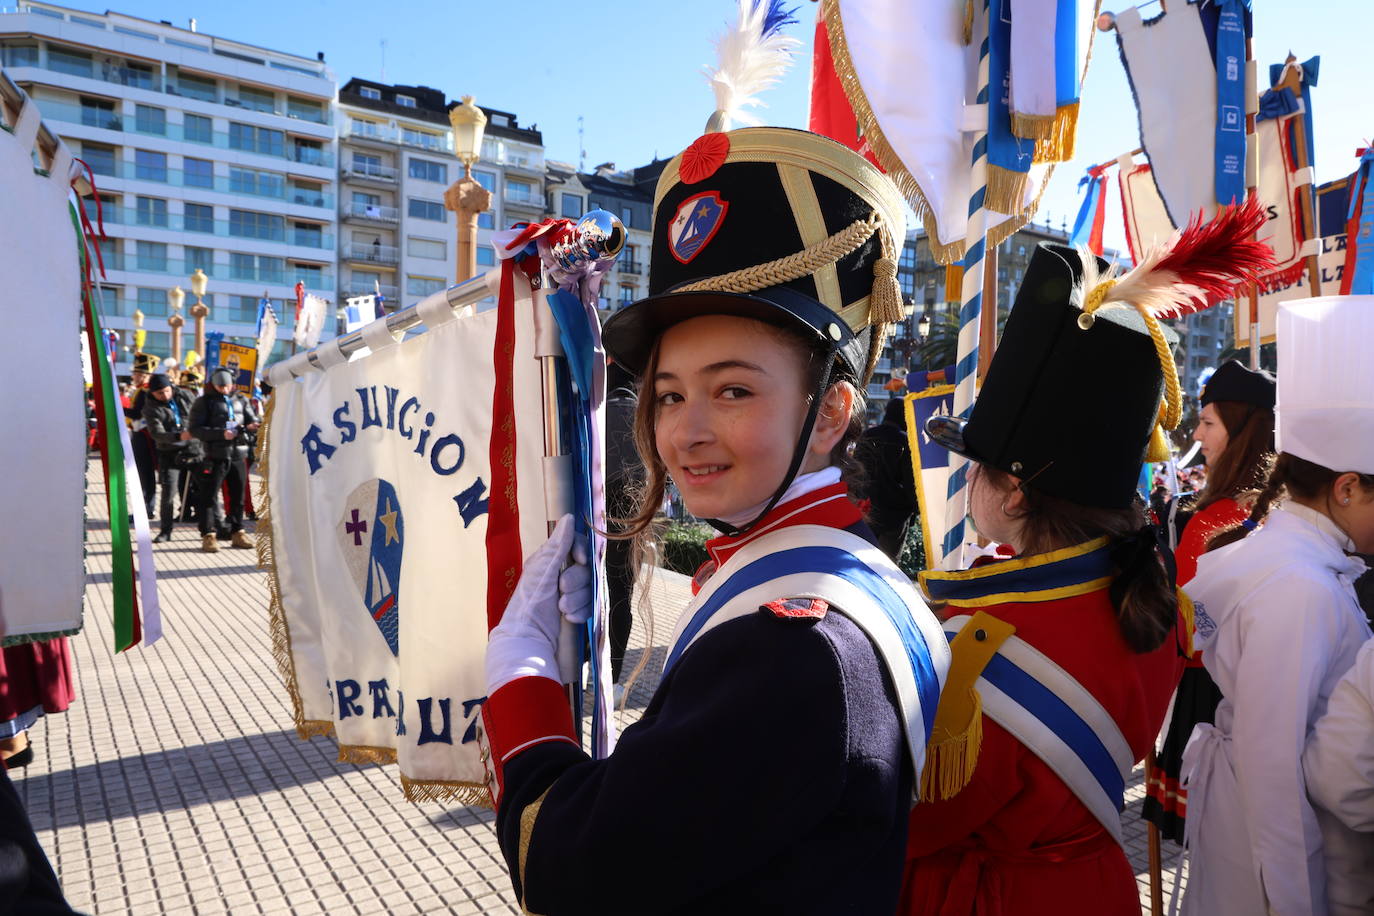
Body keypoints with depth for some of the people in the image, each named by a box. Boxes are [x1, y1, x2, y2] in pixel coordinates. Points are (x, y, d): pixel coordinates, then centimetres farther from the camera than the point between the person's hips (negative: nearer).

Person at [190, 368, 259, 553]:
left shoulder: (240, 400, 13)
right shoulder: (204, 402, 0)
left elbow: (253, 420, 13)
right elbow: (195, 429, -7)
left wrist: (250, 426, -11)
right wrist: (221, 434, -19)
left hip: (238, 455, 4)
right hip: (215, 456, -4)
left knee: (238, 496, 10)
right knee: (209, 496, -2)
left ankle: (237, 532, 21)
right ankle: (208, 535, 4)